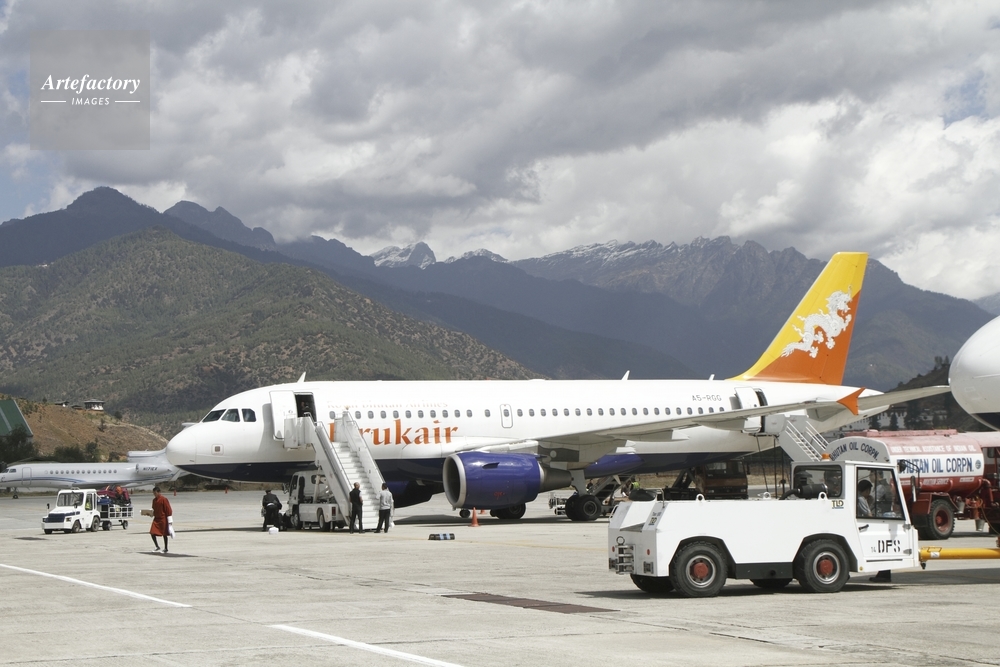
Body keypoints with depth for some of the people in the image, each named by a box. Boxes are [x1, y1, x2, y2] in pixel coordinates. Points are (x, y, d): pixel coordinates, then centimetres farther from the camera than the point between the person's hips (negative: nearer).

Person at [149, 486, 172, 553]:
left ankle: (165, 548, 13)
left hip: (163, 519, -7)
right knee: (152, 533, -3)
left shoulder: (164, 499, -13)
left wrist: (170, 520, -14)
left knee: (164, 534, 2)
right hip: (156, 519, 7)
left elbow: (168, 510, -12)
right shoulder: (154, 500, 10)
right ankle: (157, 547, 12)